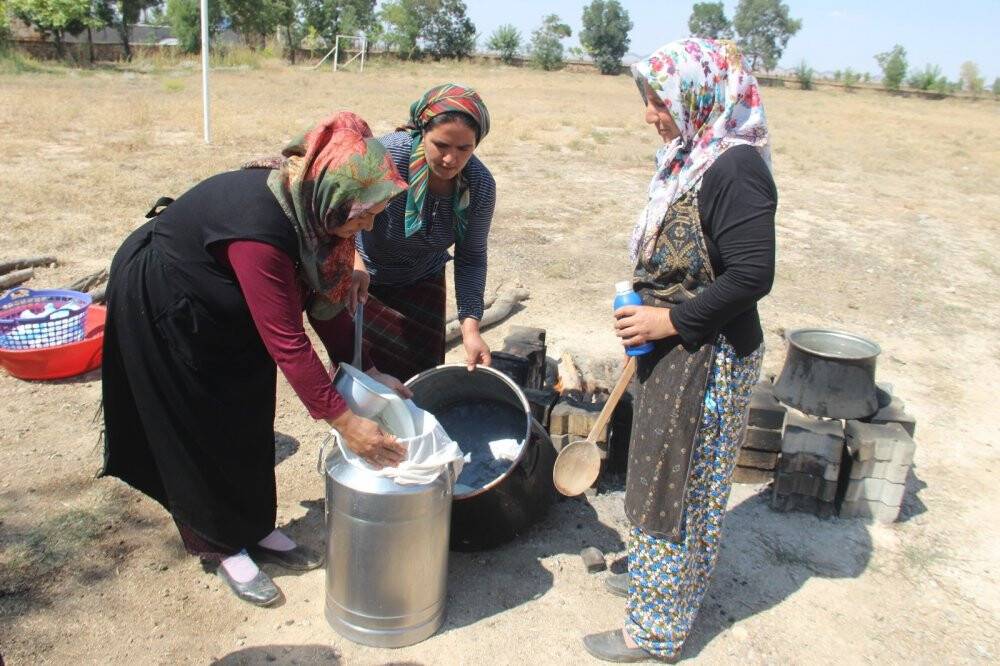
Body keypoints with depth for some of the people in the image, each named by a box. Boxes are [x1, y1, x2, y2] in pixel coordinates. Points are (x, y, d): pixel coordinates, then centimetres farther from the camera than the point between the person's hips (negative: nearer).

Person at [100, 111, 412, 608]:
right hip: (161, 304, -8)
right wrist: (343, 421, -32)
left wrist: (364, 369, -10)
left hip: (225, 310, 8)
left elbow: (323, 297, -6)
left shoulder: (309, 207, -15)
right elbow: (287, 339, -37)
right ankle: (221, 545, 22)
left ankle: (254, 527, 29)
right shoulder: (260, 227, -40)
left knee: (249, 420, 12)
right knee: (202, 428, 4)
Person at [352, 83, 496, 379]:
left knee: (421, 372, 6)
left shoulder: (481, 187, -20)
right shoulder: (389, 154, -32)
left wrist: (470, 327, -19)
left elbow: (471, 258, -10)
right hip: (362, 277, -3)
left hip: (421, 284, 3)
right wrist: (353, 261, -42)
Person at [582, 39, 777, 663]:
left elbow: (752, 275, -27)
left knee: (681, 486, 4)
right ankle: (658, 576, 44)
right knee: (666, 474, 23)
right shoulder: (695, 159, 7)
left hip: (708, 360, -9)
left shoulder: (736, 169, -22)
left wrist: (672, 319, -22)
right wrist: (647, 316, 16)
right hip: (675, 352, 9)